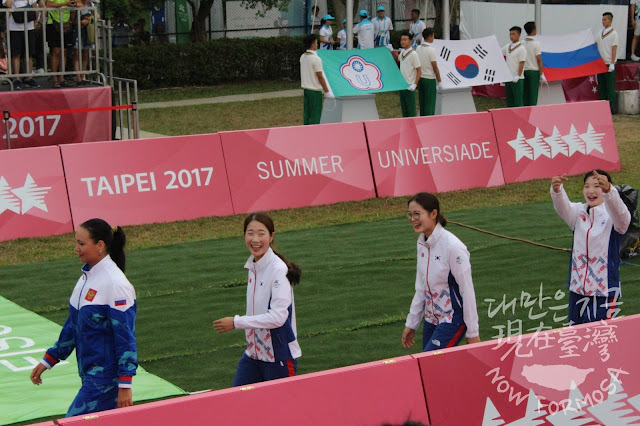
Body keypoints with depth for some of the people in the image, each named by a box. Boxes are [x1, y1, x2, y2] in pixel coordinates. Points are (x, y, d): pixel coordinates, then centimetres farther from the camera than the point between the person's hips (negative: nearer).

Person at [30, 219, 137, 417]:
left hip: (106, 376, -9)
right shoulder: (87, 277, 9)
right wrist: (48, 361, 21)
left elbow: (125, 336, -18)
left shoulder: (115, 284, -18)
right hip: (89, 372, 9)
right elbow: (73, 325, 19)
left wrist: (124, 385, -19)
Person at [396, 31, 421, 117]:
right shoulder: (402, 52, 8)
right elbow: (398, 60, 33)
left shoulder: (413, 54, -12)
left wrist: (415, 84, -22)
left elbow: (419, 71, -13)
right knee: (404, 109, 13)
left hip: (409, 86, -7)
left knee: (411, 111, -2)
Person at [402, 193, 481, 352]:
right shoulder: (422, 242, 5)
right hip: (431, 319, 8)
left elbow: (467, 291, -16)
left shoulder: (453, 247, -19)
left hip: (453, 321, -8)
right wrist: (411, 323, 17)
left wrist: (472, 333, -12)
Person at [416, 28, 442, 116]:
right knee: (430, 104, -2)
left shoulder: (418, 48, 5)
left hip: (420, 78, 7)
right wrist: (439, 81, -7)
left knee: (422, 103, 12)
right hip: (429, 79, -7)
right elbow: (435, 67, -14)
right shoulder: (431, 50, -15)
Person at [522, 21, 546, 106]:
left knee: (524, 94, 7)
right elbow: (539, 60, -10)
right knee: (533, 96, -2)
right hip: (534, 71, -4)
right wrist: (542, 74, -6)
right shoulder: (536, 43, -10)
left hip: (524, 71, 5)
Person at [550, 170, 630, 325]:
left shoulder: (612, 215, -9)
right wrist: (556, 190, -42)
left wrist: (608, 190, -54)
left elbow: (620, 213, -33)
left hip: (605, 291, -4)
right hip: (578, 288, 5)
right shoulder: (579, 212, 3)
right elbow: (563, 207, -18)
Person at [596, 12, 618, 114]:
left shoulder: (613, 34, -5)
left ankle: (611, 107, -2)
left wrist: (612, 64, -15)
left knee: (610, 86, -5)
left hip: (609, 64, -6)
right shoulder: (600, 33, 13)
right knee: (601, 86, 8)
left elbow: (614, 49, -9)